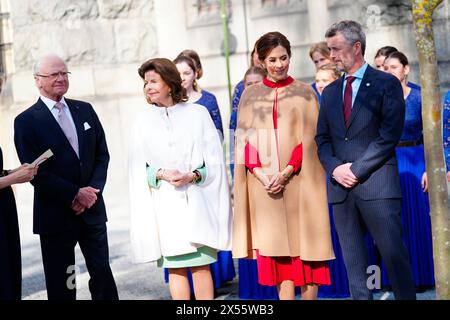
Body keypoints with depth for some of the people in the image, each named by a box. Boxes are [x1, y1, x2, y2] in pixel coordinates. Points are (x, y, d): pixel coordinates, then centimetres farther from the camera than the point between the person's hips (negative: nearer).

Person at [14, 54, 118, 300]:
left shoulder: (85, 110, 9)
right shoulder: (26, 121, -5)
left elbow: (102, 154, 9)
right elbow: (35, 171, -11)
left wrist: (93, 189, -7)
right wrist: (75, 194, -13)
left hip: (92, 209, 4)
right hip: (55, 214, -4)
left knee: (102, 273, 8)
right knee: (61, 284, 4)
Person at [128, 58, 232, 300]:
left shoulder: (198, 114, 3)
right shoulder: (143, 121, 6)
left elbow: (215, 160, 2)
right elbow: (138, 169, 6)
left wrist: (193, 176, -15)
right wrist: (162, 174, -13)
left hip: (197, 202, -1)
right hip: (165, 205, 1)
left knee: (201, 265, 0)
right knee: (175, 267, 2)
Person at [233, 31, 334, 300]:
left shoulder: (305, 92, 6)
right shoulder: (251, 95, 11)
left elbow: (309, 137, -1)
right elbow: (245, 138, 6)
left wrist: (286, 173, -14)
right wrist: (260, 174, -9)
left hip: (298, 180, -1)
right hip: (263, 183, 1)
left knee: (303, 243, -2)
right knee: (277, 247, 1)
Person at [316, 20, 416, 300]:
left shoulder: (386, 83, 1)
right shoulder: (330, 92, 17)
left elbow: (390, 136, -8)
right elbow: (322, 139, 16)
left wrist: (357, 170, -11)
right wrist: (335, 168, -3)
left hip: (376, 184, -5)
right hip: (341, 187, 5)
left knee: (394, 254, -6)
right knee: (353, 260, 6)